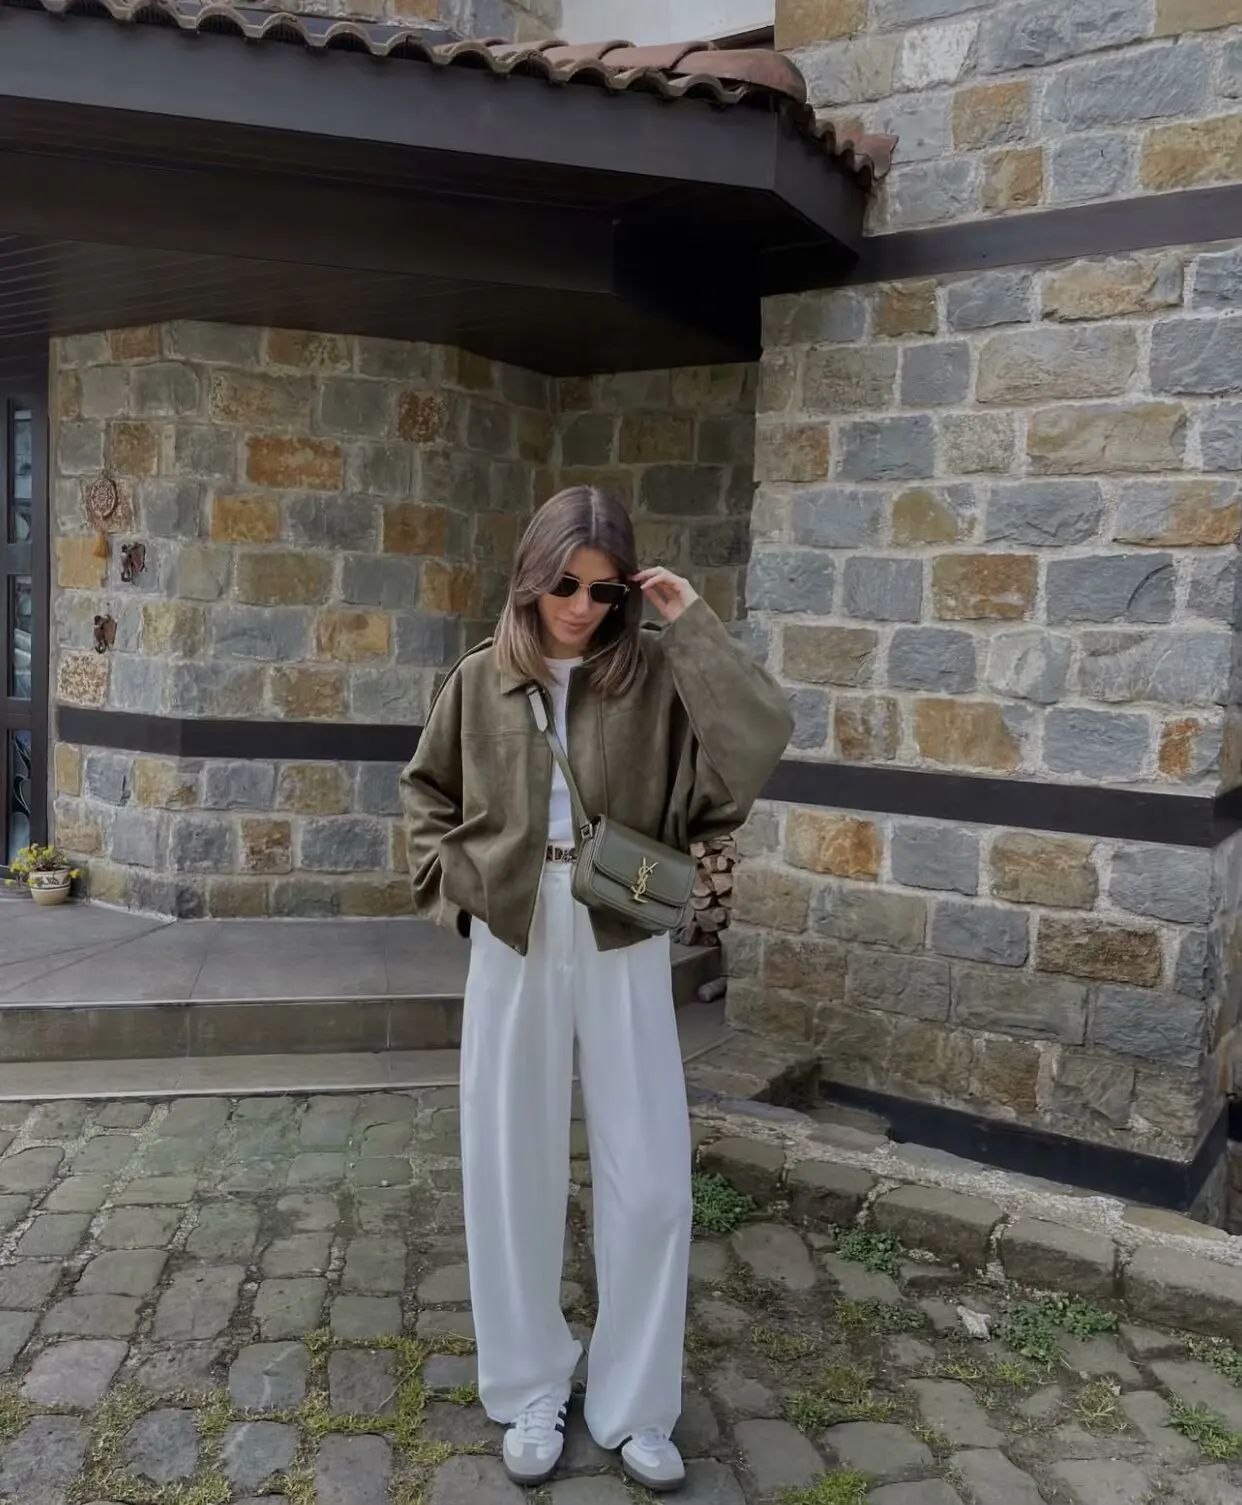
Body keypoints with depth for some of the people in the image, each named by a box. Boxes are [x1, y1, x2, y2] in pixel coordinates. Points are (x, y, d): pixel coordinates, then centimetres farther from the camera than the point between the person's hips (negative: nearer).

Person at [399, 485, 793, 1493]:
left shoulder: (658, 675, -5)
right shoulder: (480, 681, 1)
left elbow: (757, 749, -19)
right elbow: (426, 793, 14)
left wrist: (695, 626, -18)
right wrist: (452, 879, 0)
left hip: (624, 954, -1)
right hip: (513, 951, 2)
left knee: (649, 1182, 4)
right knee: (515, 1174, 11)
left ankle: (636, 1405, 26)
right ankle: (532, 1392, 31)